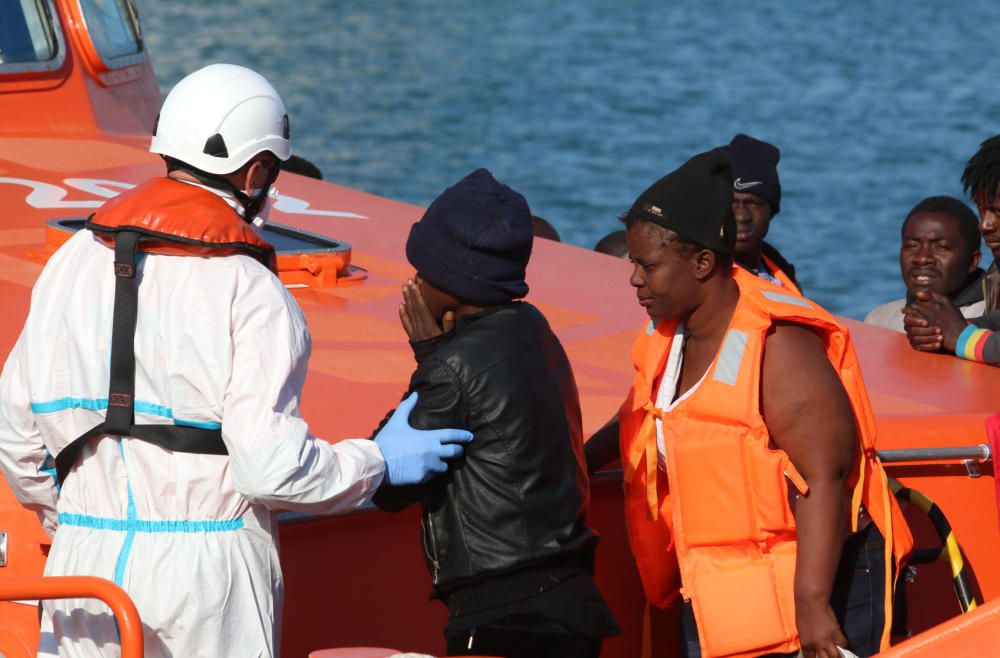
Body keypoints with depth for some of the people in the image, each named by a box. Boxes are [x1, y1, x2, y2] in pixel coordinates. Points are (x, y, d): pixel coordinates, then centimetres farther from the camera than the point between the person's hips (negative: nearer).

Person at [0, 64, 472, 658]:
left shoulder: (75, 262, 6)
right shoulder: (249, 294, -11)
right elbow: (269, 464, -17)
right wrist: (380, 463, -1)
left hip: (84, 563, 5)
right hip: (206, 572, -5)